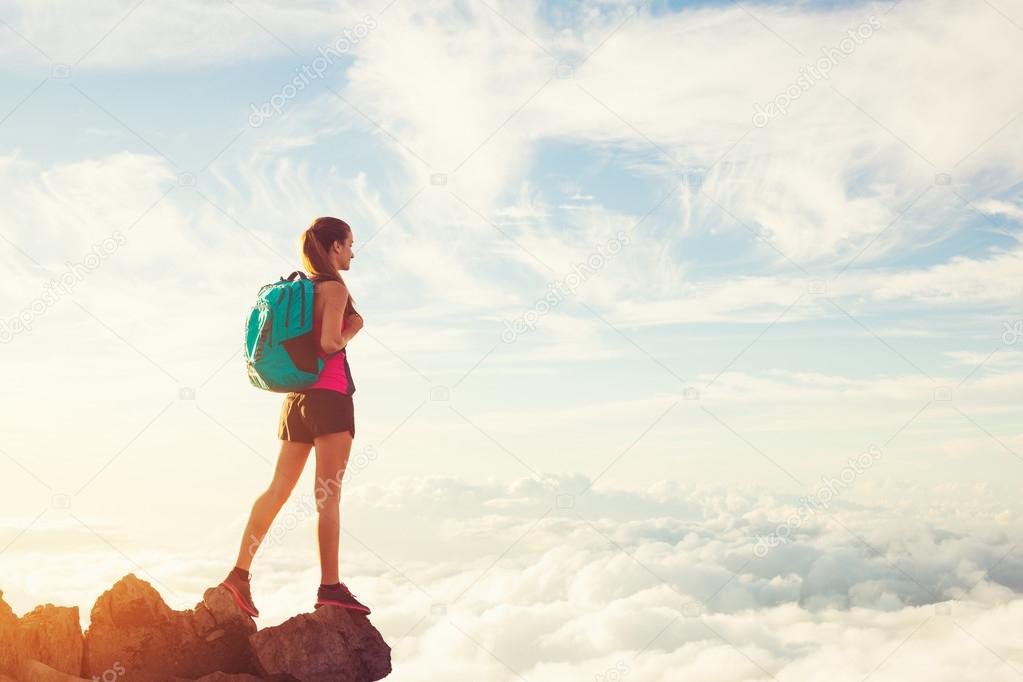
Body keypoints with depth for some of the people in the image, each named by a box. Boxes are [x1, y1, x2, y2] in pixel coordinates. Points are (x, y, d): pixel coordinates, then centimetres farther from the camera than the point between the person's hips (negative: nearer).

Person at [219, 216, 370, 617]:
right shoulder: (334, 288, -8)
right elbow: (330, 343, -19)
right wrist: (354, 328, -1)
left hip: (296, 397, 8)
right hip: (329, 396, -8)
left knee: (278, 489, 7)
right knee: (328, 495, -6)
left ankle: (240, 573, 5)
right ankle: (330, 587, -4)